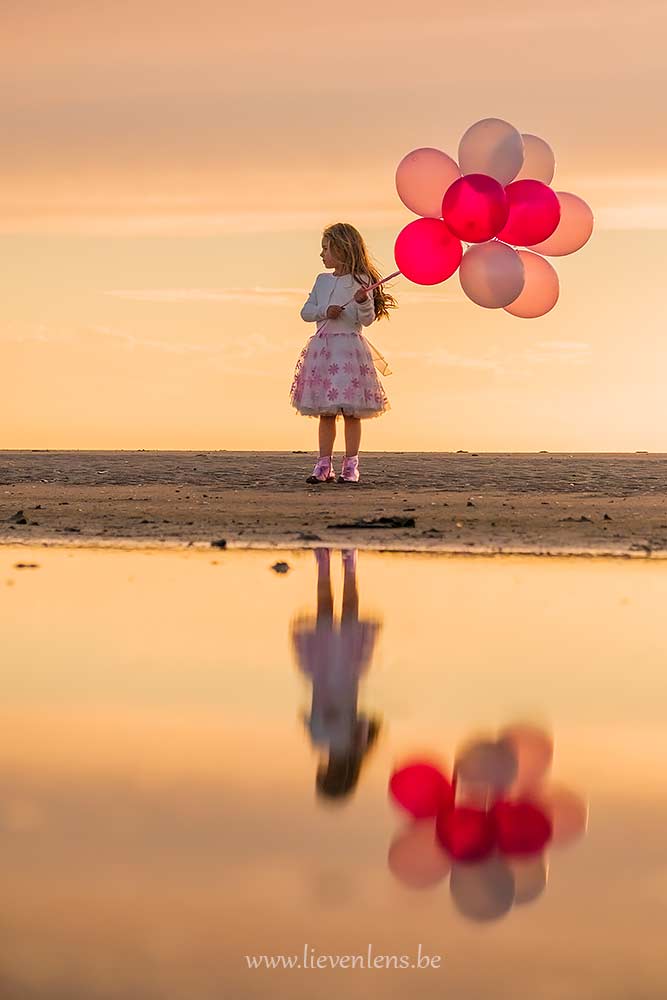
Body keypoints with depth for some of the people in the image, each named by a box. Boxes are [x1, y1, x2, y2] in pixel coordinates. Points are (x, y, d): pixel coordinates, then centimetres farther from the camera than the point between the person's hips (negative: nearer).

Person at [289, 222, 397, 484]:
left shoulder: (360, 281, -2)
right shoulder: (322, 281, 13)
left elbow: (367, 319, -6)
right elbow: (306, 312, 8)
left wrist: (363, 302, -25)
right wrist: (325, 311, -10)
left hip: (349, 347, -5)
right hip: (322, 348, 5)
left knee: (352, 412, -3)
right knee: (325, 412, 7)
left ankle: (351, 466, 2)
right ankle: (324, 465, 11)